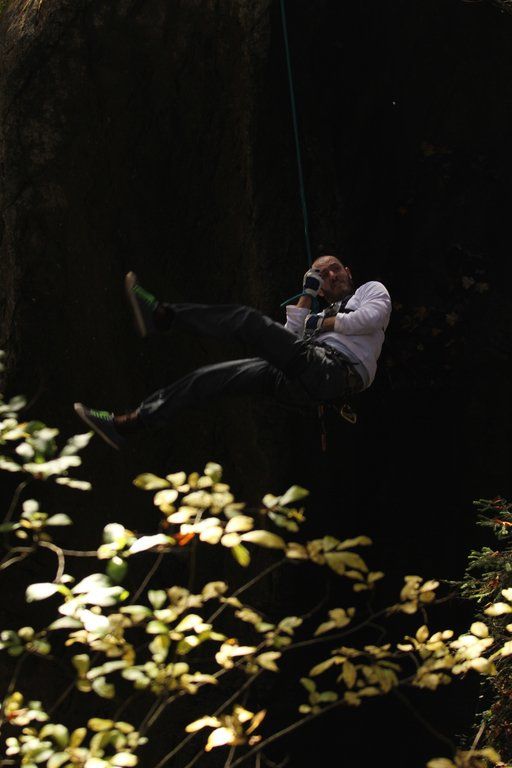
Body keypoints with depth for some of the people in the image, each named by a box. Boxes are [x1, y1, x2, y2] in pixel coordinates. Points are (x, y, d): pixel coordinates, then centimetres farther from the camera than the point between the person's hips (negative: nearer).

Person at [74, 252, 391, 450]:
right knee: (211, 375, -3)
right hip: (303, 386, 7)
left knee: (248, 319, -18)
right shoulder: (319, 314, 40)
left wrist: (323, 324, 5)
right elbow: (289, 340, 19)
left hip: (338, 369, -7)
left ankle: (165, 316, -15)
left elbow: (374, 316, -5)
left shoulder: (371, 289, 22)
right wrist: (308, 294, 24)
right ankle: (129, 424, -8)